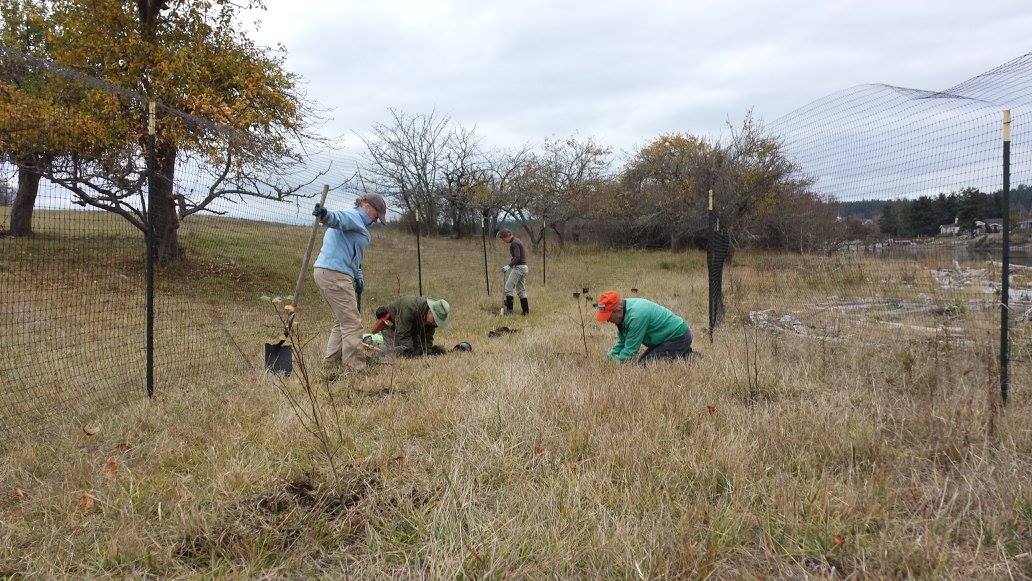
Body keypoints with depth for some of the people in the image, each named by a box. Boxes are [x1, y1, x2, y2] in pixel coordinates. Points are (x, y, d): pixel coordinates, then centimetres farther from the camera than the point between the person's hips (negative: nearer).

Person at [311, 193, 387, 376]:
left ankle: (329, 369, 20)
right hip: (334, 274, -11)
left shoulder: (358, 224, 27)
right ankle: (354, 368, -8)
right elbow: (337, 218, -28)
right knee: (352, 323, -9)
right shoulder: (353, 216, -4)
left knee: (341, 323, 16)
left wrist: (358, 278, 13)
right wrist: (325, 215, -51)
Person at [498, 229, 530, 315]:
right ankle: (526, 310, 12)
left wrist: (509, 266, -28)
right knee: (521, 290, 12)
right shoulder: (518, 241, 17)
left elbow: (517, 257, -24)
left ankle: (509, 310, -10)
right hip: (524, 267, 10)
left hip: (519, 267, -10)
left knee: (508, 288, -8)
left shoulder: (514, 243, -14)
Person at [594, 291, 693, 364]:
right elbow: (621, 343, 9)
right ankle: (682, 354, 17)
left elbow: (630, 350, -25)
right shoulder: (624, 312, 0)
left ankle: (684, 359, -3)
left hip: (679, 338, -10)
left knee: (646, 364, -16)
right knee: (641, 363, 11)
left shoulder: (636, 315, -30)